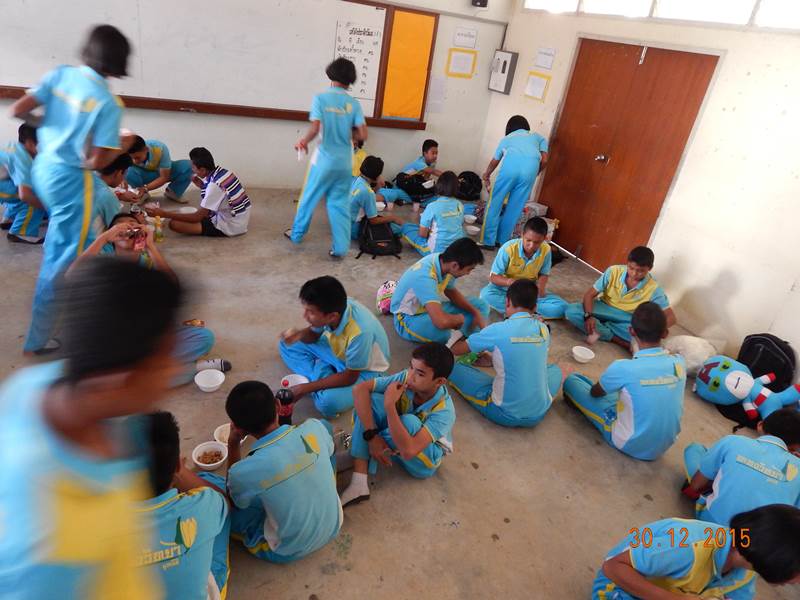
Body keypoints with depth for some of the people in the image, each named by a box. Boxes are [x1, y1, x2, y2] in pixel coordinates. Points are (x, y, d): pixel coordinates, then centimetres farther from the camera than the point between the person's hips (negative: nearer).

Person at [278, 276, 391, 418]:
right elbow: (314, 333, 0)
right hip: (338, 351, 7)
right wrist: (299, 334, -24)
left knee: (329, 402, -32)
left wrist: (305, 388, -21)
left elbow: (350, 377, -25)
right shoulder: (332, 307, -23)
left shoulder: (359, 332, -40)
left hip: (364, 371, -6)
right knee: (287, 344, -1)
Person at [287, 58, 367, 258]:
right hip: (345, 162, 2)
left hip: (325, 159, -2)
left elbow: (315, 129, -17)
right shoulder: (354, 103, 0)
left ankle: (297, 234, 31)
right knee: (340, 203, 8)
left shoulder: (321, 98, -8)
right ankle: (340, 248, 5)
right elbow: (362, 135, -6)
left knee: (309, 198, 15)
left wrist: (303, 141, 1)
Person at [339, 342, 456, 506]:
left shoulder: (444, 411, -34)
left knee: (409, 421, -38)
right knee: (369, 399, -22)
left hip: (423, 461, -4)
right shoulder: (406, 378, -23)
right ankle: (358, 484, -27)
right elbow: (360, 389, -24)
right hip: (397, 440, 5)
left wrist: (389, 405, -44)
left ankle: (356, 443, -6)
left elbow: (408, 451, -44)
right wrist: (372, 435, -29)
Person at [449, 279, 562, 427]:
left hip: (505, 414, -5)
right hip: (539, 414, 5)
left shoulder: (498, 330, -14)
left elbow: (455, 350, 0)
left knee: (454, 367, 6)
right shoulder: (544, 330, 0)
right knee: (555, 369, 33)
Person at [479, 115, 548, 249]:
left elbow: (494, 161, 39)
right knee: (515, 208, 11)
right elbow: (544, 160, 20)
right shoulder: (537, 136, 35)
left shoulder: (507, 138, 35)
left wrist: (486, 176, 56)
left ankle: (488, 241, 8)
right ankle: (502, 241, 19)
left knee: (494, 203, 9)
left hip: (511, 164, -1)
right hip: (531, 168, 1)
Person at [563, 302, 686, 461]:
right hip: (664, 446, 5)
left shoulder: (623, 368, -26)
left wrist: (607, 387, 18)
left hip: (630, 445, -5)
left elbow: (595, 393, -5)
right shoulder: (679, 362, -12)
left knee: (571, 381, 4)